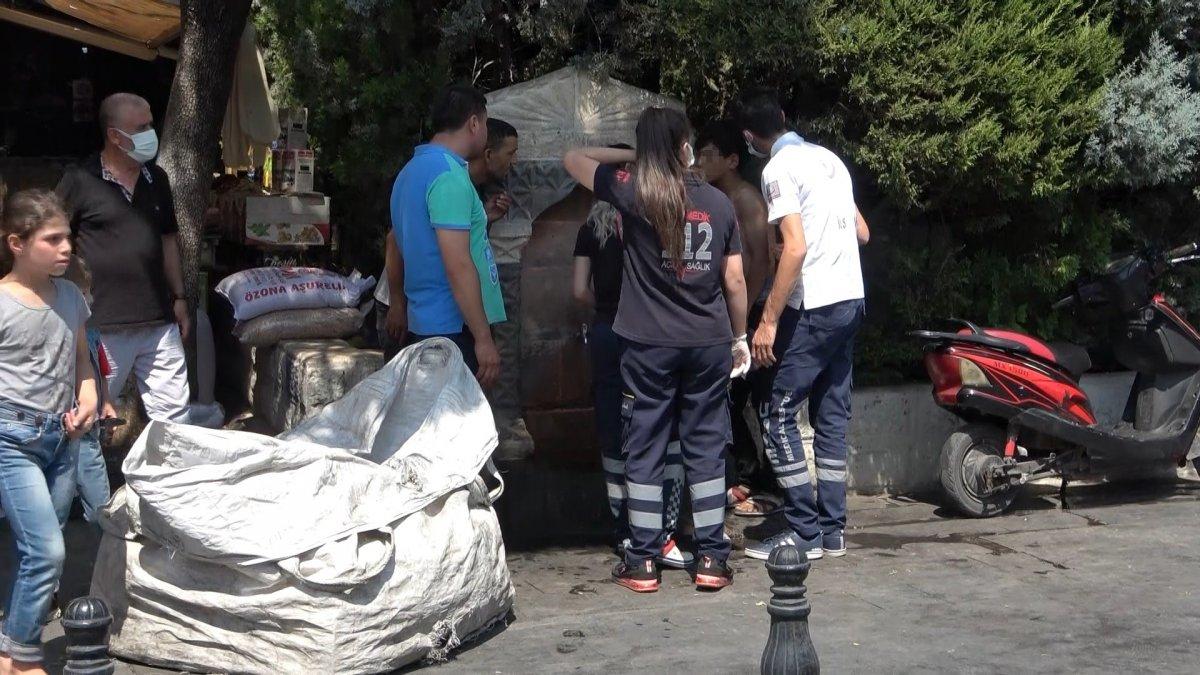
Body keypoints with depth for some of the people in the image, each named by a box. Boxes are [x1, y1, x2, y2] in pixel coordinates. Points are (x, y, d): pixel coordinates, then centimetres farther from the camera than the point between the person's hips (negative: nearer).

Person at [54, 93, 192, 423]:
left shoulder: (156, 178, 11)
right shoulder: (81, 181, -7)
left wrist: (179, 298, 16)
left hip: (159, 322, 5)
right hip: (104, 327, -5)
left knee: (174, 415, 7)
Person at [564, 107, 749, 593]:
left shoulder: (632, 193, -6)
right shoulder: (718, 202, 2)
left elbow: (573, 158, 8)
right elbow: (735, 280, 6)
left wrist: (632, 155, 14)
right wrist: (740, 337, 17)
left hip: (648, 345, -2)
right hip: (709, 343, 2)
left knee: (644, 450, 5)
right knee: (706, 448, 9)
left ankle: (643, 562, 7)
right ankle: (712, 559, 11)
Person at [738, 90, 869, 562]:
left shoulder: (779, 169, -11)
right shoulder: (829, 158, 14)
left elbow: (795, 247, -21)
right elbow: (862, 232, 21)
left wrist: (768, 320, -19)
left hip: (813, 308, -9)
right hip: (851, 300, 9)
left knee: (780, 417, -2)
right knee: (831, 417, 12)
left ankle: (804, 532, -2)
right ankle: (833, 530, 14)